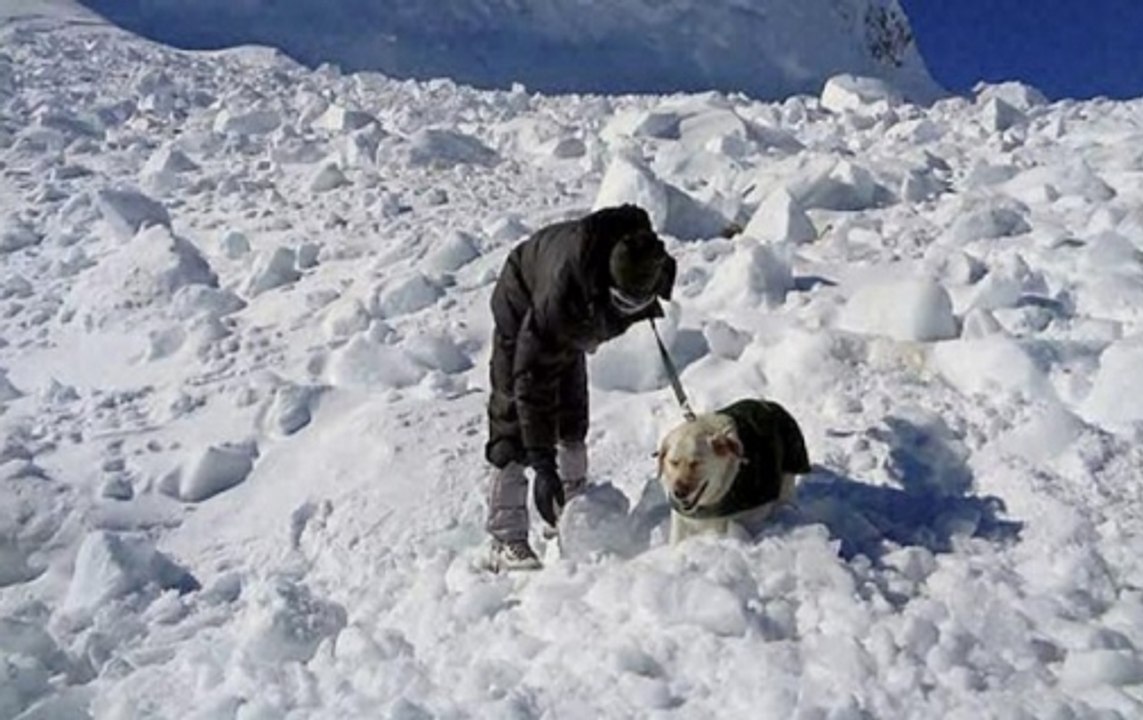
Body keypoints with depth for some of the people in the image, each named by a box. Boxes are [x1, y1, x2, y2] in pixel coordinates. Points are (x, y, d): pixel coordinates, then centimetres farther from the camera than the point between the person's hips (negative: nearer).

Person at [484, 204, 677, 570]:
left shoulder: (654, 267, -30)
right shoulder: (561, 294, -47)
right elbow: (533, 379, -42)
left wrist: (648, 307, 15)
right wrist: (542, 464, -42)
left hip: (575, 321, 6)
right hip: (523, 309, -6)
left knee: (573, 417, 11)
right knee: (514, 417, -13)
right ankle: (506, 539, -11)